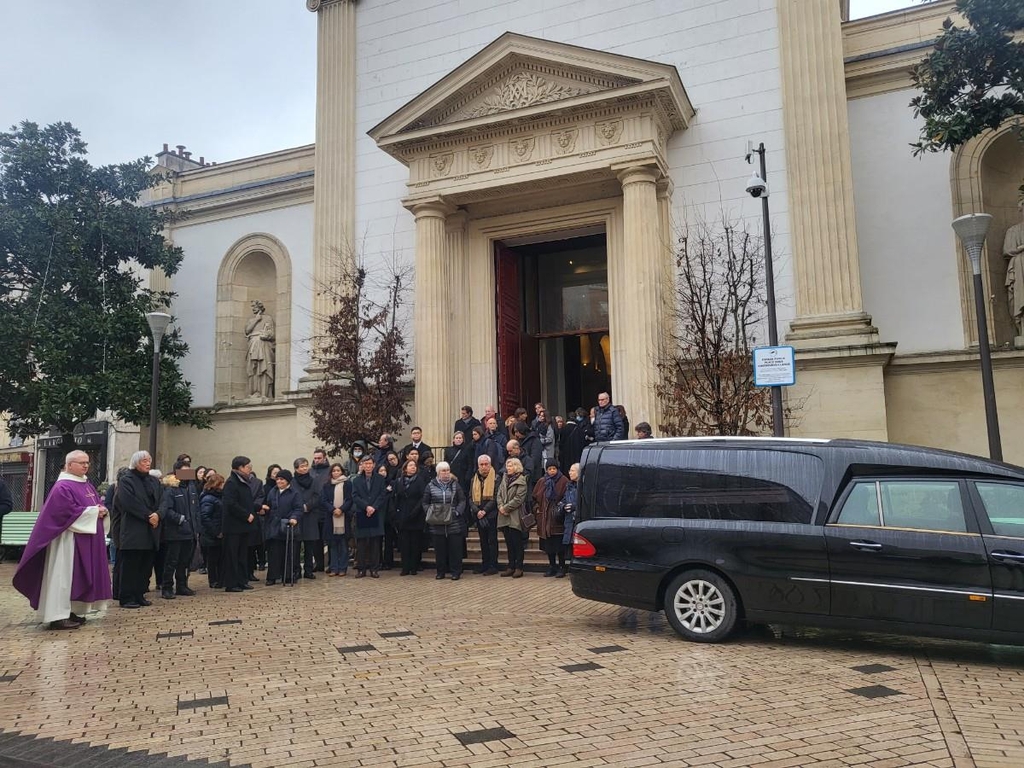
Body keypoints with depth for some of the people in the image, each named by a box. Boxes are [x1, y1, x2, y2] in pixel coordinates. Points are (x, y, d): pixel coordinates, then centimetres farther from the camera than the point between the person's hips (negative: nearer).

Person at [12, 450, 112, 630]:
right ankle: (58, 616, -5)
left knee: (80, 575, 12)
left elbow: (98, 504, 16)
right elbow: (69, 512, -22)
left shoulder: (87, 485, 15)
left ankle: (74, 612, 18)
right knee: (64, 575, -7)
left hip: (87, 539, 9)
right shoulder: (62, 487, -13)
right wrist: (93, 512, -17)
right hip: (69, 539, -9)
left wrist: (102, 510, -6)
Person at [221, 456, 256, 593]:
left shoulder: (244, 483, 15)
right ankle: (231, 584, 2)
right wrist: (247, 515, -18)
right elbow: (231, 504, -23)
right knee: (231, 555, -2)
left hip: (244, 525, 9)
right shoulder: (231, 483, -14)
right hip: (233, 526, -9)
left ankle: (242, 581, 21)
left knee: (243, 555, 13)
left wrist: (251, 514, 5)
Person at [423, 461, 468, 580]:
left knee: (455, 547, 0)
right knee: (439, 548, 5)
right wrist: (430, 513, -5)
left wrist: (457, 512, -10)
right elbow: (425, 503, 10)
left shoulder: (455, 484, 5)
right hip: (437, 523, 1)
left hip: (454, 522, -1)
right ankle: (441, 571, 15)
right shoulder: (431, 485, 6)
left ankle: (456, 572, 8)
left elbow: (462, 501, 4)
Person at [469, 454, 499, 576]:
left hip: (491, 514, -5)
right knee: (483, 540, 11)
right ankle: (485, 564, 19)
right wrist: (477, 511, -9)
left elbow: (495, 497, -11)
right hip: (478, 515, 5)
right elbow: (471, 497, 7)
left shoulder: (495, 478, -5)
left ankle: (493, 566, 2)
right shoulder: (475, 478, 10)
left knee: (492, 540, -1)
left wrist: (485, 511, -16)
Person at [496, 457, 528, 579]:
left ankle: (518, 568, 3)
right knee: (509, 543, 11)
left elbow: (518, 498, -13)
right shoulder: (505, 479, 16)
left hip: (515, 517, -6)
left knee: (517, 542, -3)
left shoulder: (521, 481, -5)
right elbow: (499, 494, 12)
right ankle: (511, 567, 17)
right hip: (504, 516, 7)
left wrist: (506, 508, -12)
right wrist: (500, 506, -6)